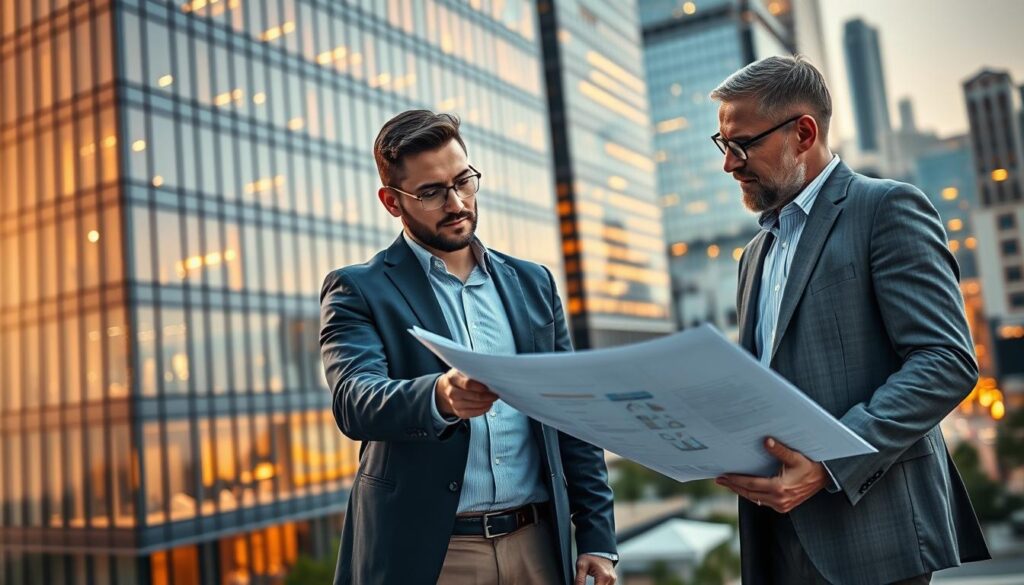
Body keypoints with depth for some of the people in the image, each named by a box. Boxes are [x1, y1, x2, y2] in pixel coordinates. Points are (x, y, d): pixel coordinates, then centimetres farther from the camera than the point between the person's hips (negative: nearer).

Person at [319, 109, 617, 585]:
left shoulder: (531, 282, 9)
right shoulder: (358, 291, -3)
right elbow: (354, 402, -19)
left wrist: (597, 537, 5)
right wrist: (439, 397, -38)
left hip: (538, 545, 4)